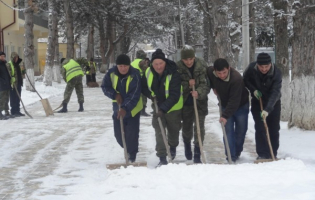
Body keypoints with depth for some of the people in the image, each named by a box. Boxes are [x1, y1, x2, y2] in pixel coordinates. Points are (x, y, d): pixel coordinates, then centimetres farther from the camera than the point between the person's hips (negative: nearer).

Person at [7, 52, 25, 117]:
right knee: (13, 99, -4)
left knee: (18, 99, 11)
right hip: (13, 84, -8)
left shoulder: (17, 64, 18)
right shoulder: (8, 65, -8)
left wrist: (23, 72, 11)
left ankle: (17, 111, 17)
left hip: (19, 84, 8)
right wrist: (11, 82, -24)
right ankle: (13, 112, 0)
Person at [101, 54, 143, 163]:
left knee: (132, 134, -6)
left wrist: (125, 108, -33)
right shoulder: (111, 73, -9)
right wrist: (115, 95, -18)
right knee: (118, 134, 9)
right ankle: (128, 150, 35)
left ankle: (132, 156, 11)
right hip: (118, 108, 4)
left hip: (133, 109, -4)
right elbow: (105, 87, -1)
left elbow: (135, 95, -25)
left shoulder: (135, 75, -21)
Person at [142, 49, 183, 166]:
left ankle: (173, 147, 47)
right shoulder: (148, 73, -11)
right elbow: (144, 87, 6)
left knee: (173, 130, 16)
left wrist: (163, 108, -37)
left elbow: (174, 96, -30)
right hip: (158, 106, 3)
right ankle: (162, 158, -7)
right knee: (159, 131, -8)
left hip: (173, 108, -3)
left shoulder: (173, 74, -27)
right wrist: (151, 95, -13)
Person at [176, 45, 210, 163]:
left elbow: (206, 83, -12)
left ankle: (197, 153, -1)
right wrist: (187, 84, -25)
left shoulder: (202, 66, -11)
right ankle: (187, 145, 45)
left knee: (199, 126, -9)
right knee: (186, 127, 15)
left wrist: (199, 92, -30)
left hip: (200, 102, -1)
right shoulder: (178, 68, -12)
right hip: (185, 102, 1)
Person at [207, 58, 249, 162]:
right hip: (225, 105, 4)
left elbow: (234, 100, -37)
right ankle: (231, 156, -7)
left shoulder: (236, 78, -38)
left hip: (241, 105, -4)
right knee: (228, 131, -6)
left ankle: (237, 152, 29)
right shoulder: (210, 72, -20)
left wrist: (225, 115, -39)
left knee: (241, 130, 7)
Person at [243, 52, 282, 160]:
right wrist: (253, 90, -18)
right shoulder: (251, 68, -21)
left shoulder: (276, 73, -29)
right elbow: (245, 79, 0)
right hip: (257, 102, 1)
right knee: (260, 128, -8)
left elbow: (275, 93, -37)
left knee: (274, 129, 2)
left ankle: (273, 155, 14)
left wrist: (267, 110, -48)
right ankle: (262, 154, -6)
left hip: (273, 103, -1)